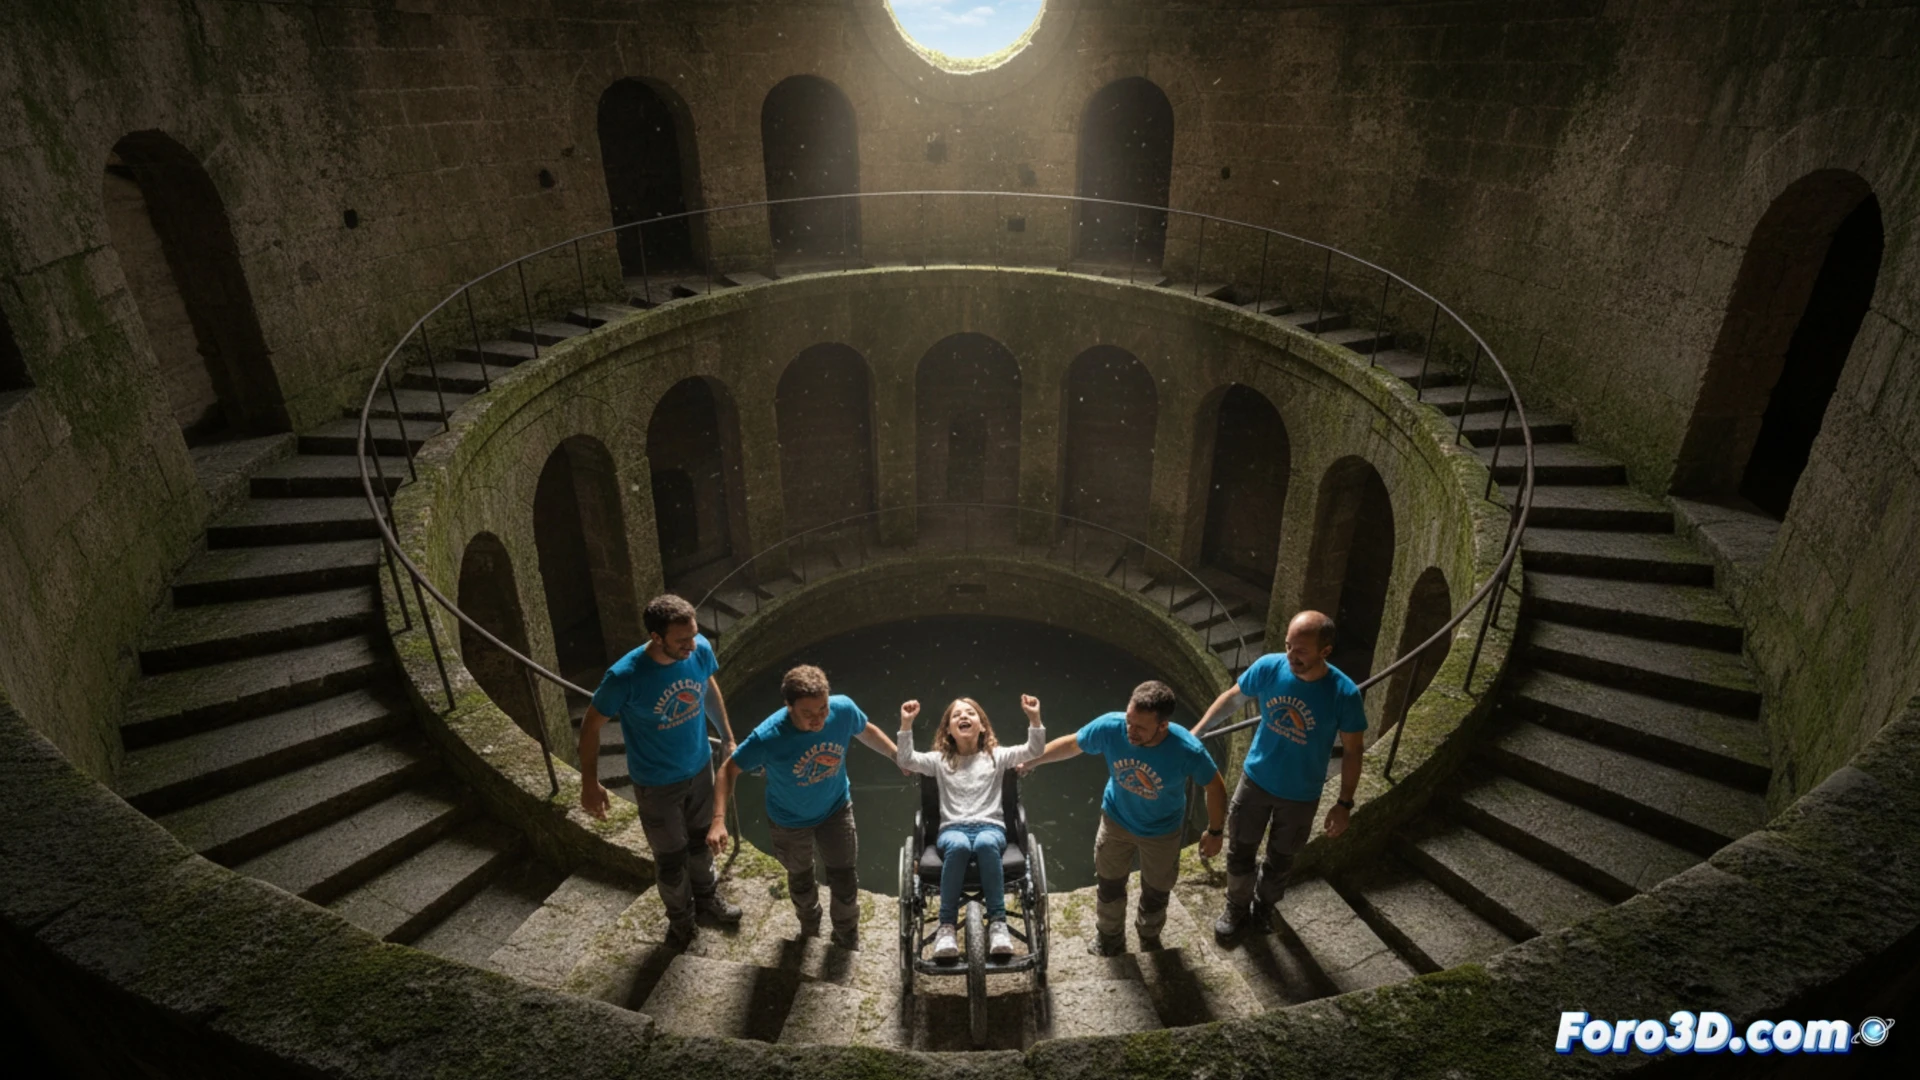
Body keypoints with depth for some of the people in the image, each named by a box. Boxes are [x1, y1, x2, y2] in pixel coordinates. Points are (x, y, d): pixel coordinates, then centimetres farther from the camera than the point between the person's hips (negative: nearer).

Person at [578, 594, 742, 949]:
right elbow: (591, 726, -17)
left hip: (700, 768, 4)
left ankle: (707, 895, 56)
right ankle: (680, 916, 46)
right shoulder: (625, 677, -34)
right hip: (657, 784, -4)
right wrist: (589, 783, -11)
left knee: (701, 839, 28)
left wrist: (727, 736, 11)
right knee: (671, 858, 18)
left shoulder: (700, 650, -21)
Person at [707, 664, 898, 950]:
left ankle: (847, 939, 48)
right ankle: (809, 927, 61)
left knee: (843, 877, 19)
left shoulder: (844, 708, -31)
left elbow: (867, 732, -6)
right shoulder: (768, 737, -39)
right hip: (791, 820, -1)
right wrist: (719, 819, -33)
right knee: (801, 878, 27)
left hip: (836, 808, 1)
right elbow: (730, 770, -23)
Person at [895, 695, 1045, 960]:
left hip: (991, 828, 0)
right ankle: (947, 925, -29)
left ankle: (997, 921, -31)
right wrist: (906, 724, -10)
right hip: (953, 830, 0)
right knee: (958, 846, -37)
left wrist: (1034, 718, -10)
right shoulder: (939, 760, 16)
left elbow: (1034, 751, 4)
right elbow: (906, 761, 1)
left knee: (986, 844, -38)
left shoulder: (996, 756, 15)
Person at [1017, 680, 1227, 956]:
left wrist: (1215, 832, -7)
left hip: (1161, 831, -1)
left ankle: (1150, 937, 56)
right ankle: (1109, 937, 53)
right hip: (1116, 819, 1)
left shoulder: (1188, 750, -39)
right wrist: (1031, 762, -3)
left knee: (1156, 890, 24)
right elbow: (1071, 744, -14)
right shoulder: (1110, 726, -34)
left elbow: (1215, 787, -18)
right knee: (1109, 883, 23)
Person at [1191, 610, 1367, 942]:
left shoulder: (1344, 694, -27)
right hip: (1255, 780, 1)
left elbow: (1352, 750, -12)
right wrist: (1196, 732, -3)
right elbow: (1233, 698, -2)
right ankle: (1237, 909, 44)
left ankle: (1264, 905, 51)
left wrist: (1344, 803, -9)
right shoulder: (1268, 667, -22)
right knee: (1240, 852, 17)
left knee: (1280, 859, 23)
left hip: (1301, 795, -1)